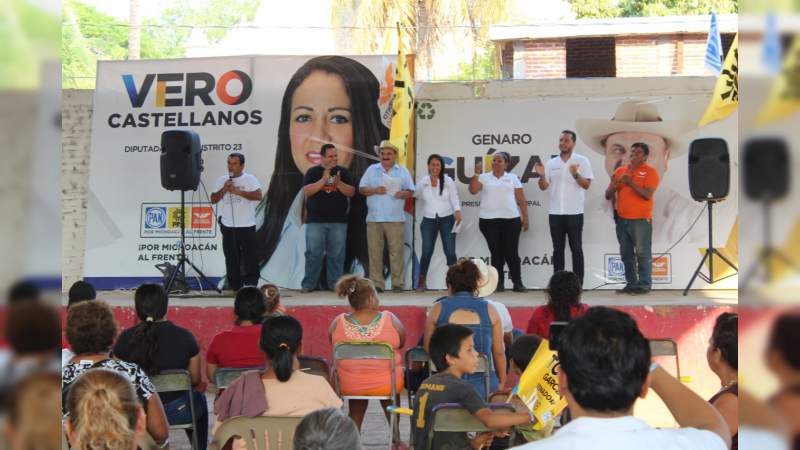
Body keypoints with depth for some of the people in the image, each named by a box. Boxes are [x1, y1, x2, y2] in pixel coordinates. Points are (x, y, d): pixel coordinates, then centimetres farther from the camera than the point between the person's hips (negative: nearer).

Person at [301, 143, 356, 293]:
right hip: (315, 221, -1)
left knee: (336, 255, 1)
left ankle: (335, 284, 7)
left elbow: (351, 192, 2)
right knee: (313, 254, -2)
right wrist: (323, 180, -16)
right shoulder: (313, 172, 6)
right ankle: (309, 284, 3)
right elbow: (307, 191, -7)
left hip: (338, 221, 2)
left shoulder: (343, 172, 10)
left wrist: (338, 183, -14)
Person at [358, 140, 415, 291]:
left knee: (396, 251, -3)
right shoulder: (372, 170, 12)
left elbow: (410, 191, 6)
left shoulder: (403, 171, 11)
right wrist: (375, 190, -11)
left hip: (395, 219, -1)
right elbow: (361, 189, 7)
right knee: (375, 252, -1)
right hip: (374, 218, 1)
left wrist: (402, 194, -15)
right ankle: (376, 283, 2)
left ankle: (398, 283, 1)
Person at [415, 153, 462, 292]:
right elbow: (418, 200, 15)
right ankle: (421, 283, 6)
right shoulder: (422, 182, 4)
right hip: (429, 221, 1)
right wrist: (427, 211, 9)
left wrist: (457, 211, -21)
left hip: (447, 220, -1)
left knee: (450, 252, -5)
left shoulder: (448, 181, 0)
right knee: (426, 252, -2)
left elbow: (454, 198, -5)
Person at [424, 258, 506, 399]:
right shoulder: (490, 310, 2)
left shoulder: (438, 308, 1)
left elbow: (427, 348, 8)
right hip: (484, 385, 0)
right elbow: (499, 352, 5)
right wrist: (501, 382, 19)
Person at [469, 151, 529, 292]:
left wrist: (525, 218, 1)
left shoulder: (513, 178, 9)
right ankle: (499, 284, 9)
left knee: (511, 252, -1)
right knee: (496, 253, 4)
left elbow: (521, 200, 8)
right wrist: (477, 173, -13)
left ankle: (518, 283, 5)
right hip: (489, 220, 0)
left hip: (511, 219, 0)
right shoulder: (484, 177, 8)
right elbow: (473, 190, -7)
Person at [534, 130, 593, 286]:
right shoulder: (551, 163, 10)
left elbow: (587, 185, -5)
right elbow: (543, 187, 8)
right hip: (555, 213, 3)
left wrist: (575, 175, -22)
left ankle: (578, 284, 4)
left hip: (574, 213, -3)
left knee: (576, 249, 1)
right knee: (558, 249, 6)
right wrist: (542, 175, -11)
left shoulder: (582, 161, 0)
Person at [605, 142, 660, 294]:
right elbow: (608, 195, 12)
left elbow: (647, 194, -15)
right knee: (626, 254, 8)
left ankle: (645, 285, 0)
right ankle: (631, 284, 14)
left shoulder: (650, 172, -2)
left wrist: (631, 183, -22)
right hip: (622, 219, 5)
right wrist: (614, 186, -9)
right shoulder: (620, 171, 13)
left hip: (641, 220, -5)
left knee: (642, 253, -4)